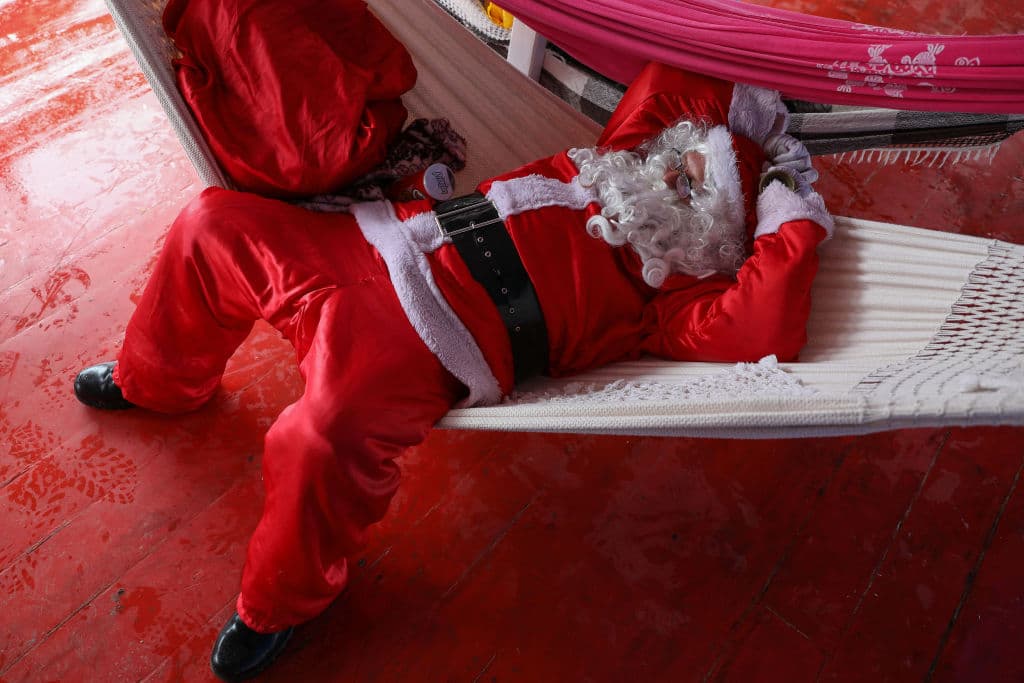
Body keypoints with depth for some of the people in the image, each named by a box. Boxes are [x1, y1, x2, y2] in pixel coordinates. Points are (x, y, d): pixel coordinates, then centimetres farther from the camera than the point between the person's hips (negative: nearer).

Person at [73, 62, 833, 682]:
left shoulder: (666, 290, -3)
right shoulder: (620, 158, 15)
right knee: (215, 222, 8)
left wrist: (794, 225, -9)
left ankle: (280, 603, 2)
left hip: (421, 343, -7)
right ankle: (158, 382, 37)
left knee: (328, 431, -35)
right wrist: (751, 109, 21)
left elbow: (765, 332, -19)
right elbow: (671, 78, 24)